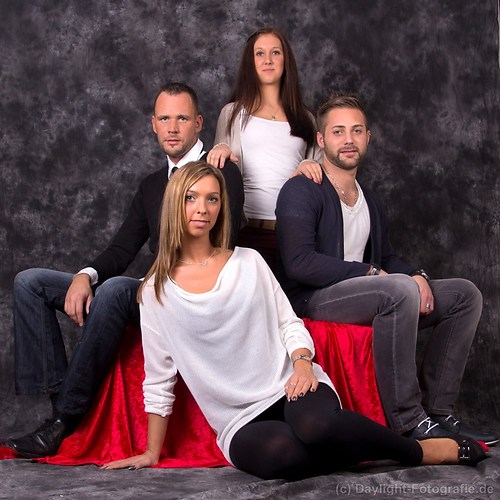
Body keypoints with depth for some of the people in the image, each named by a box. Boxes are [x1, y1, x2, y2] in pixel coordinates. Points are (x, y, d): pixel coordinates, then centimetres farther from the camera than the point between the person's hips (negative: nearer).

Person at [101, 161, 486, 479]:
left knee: (315, 425, -37)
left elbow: (289, 323, 9)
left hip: (288, 387, 1)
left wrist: (302, 363, -12)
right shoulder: (155, 292, 5)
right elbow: (159, 379, 9)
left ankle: (420, 451, -13)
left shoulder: (248, 262, 9)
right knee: (279, 454, -38)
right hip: (241, 422, -1)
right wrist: (152, 454, 10)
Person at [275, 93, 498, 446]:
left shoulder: (370, 202, 21)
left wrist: (416, 275, -3)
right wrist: (370, 272, -18)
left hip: (364, 296, 9)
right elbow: (298, 262, -19)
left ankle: (437, 411, -3)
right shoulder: (300, 192, -7)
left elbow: (386, 258, 22)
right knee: (400, 289, -36)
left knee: (465, 294, 1)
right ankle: (408, 423, -31)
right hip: (312, 300, -9)